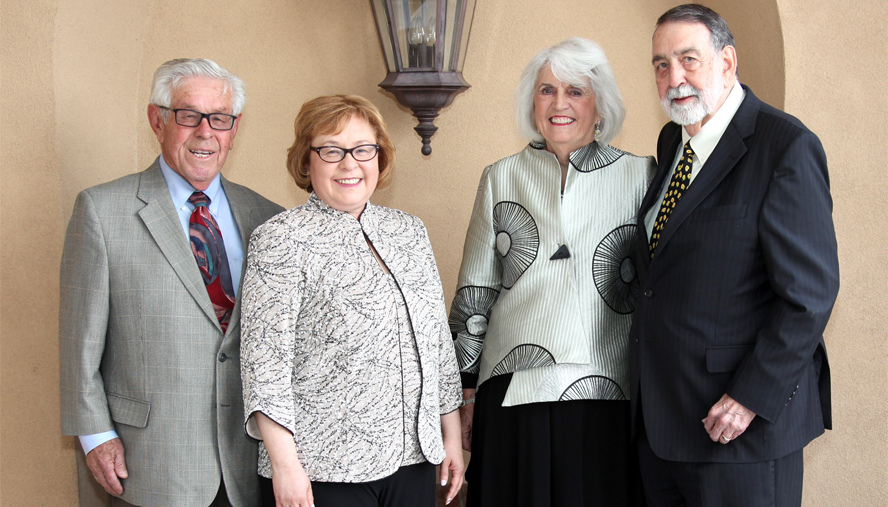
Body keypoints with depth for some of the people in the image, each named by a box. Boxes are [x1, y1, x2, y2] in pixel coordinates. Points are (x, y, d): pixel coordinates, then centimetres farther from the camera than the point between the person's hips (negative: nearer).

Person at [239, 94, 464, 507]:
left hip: (412, 458, 5)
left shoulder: (409, 231, 12)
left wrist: (451, 433, 14)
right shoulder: (282, 238, -6)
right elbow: (264, 357, -11)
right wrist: (284, 464, -16)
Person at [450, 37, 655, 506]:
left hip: (608, 397, -1)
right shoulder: (501, 178, 9)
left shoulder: (640, 176, 5)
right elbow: (474, 295, 10)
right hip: (514, 394, 1)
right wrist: (468, 395, 8)